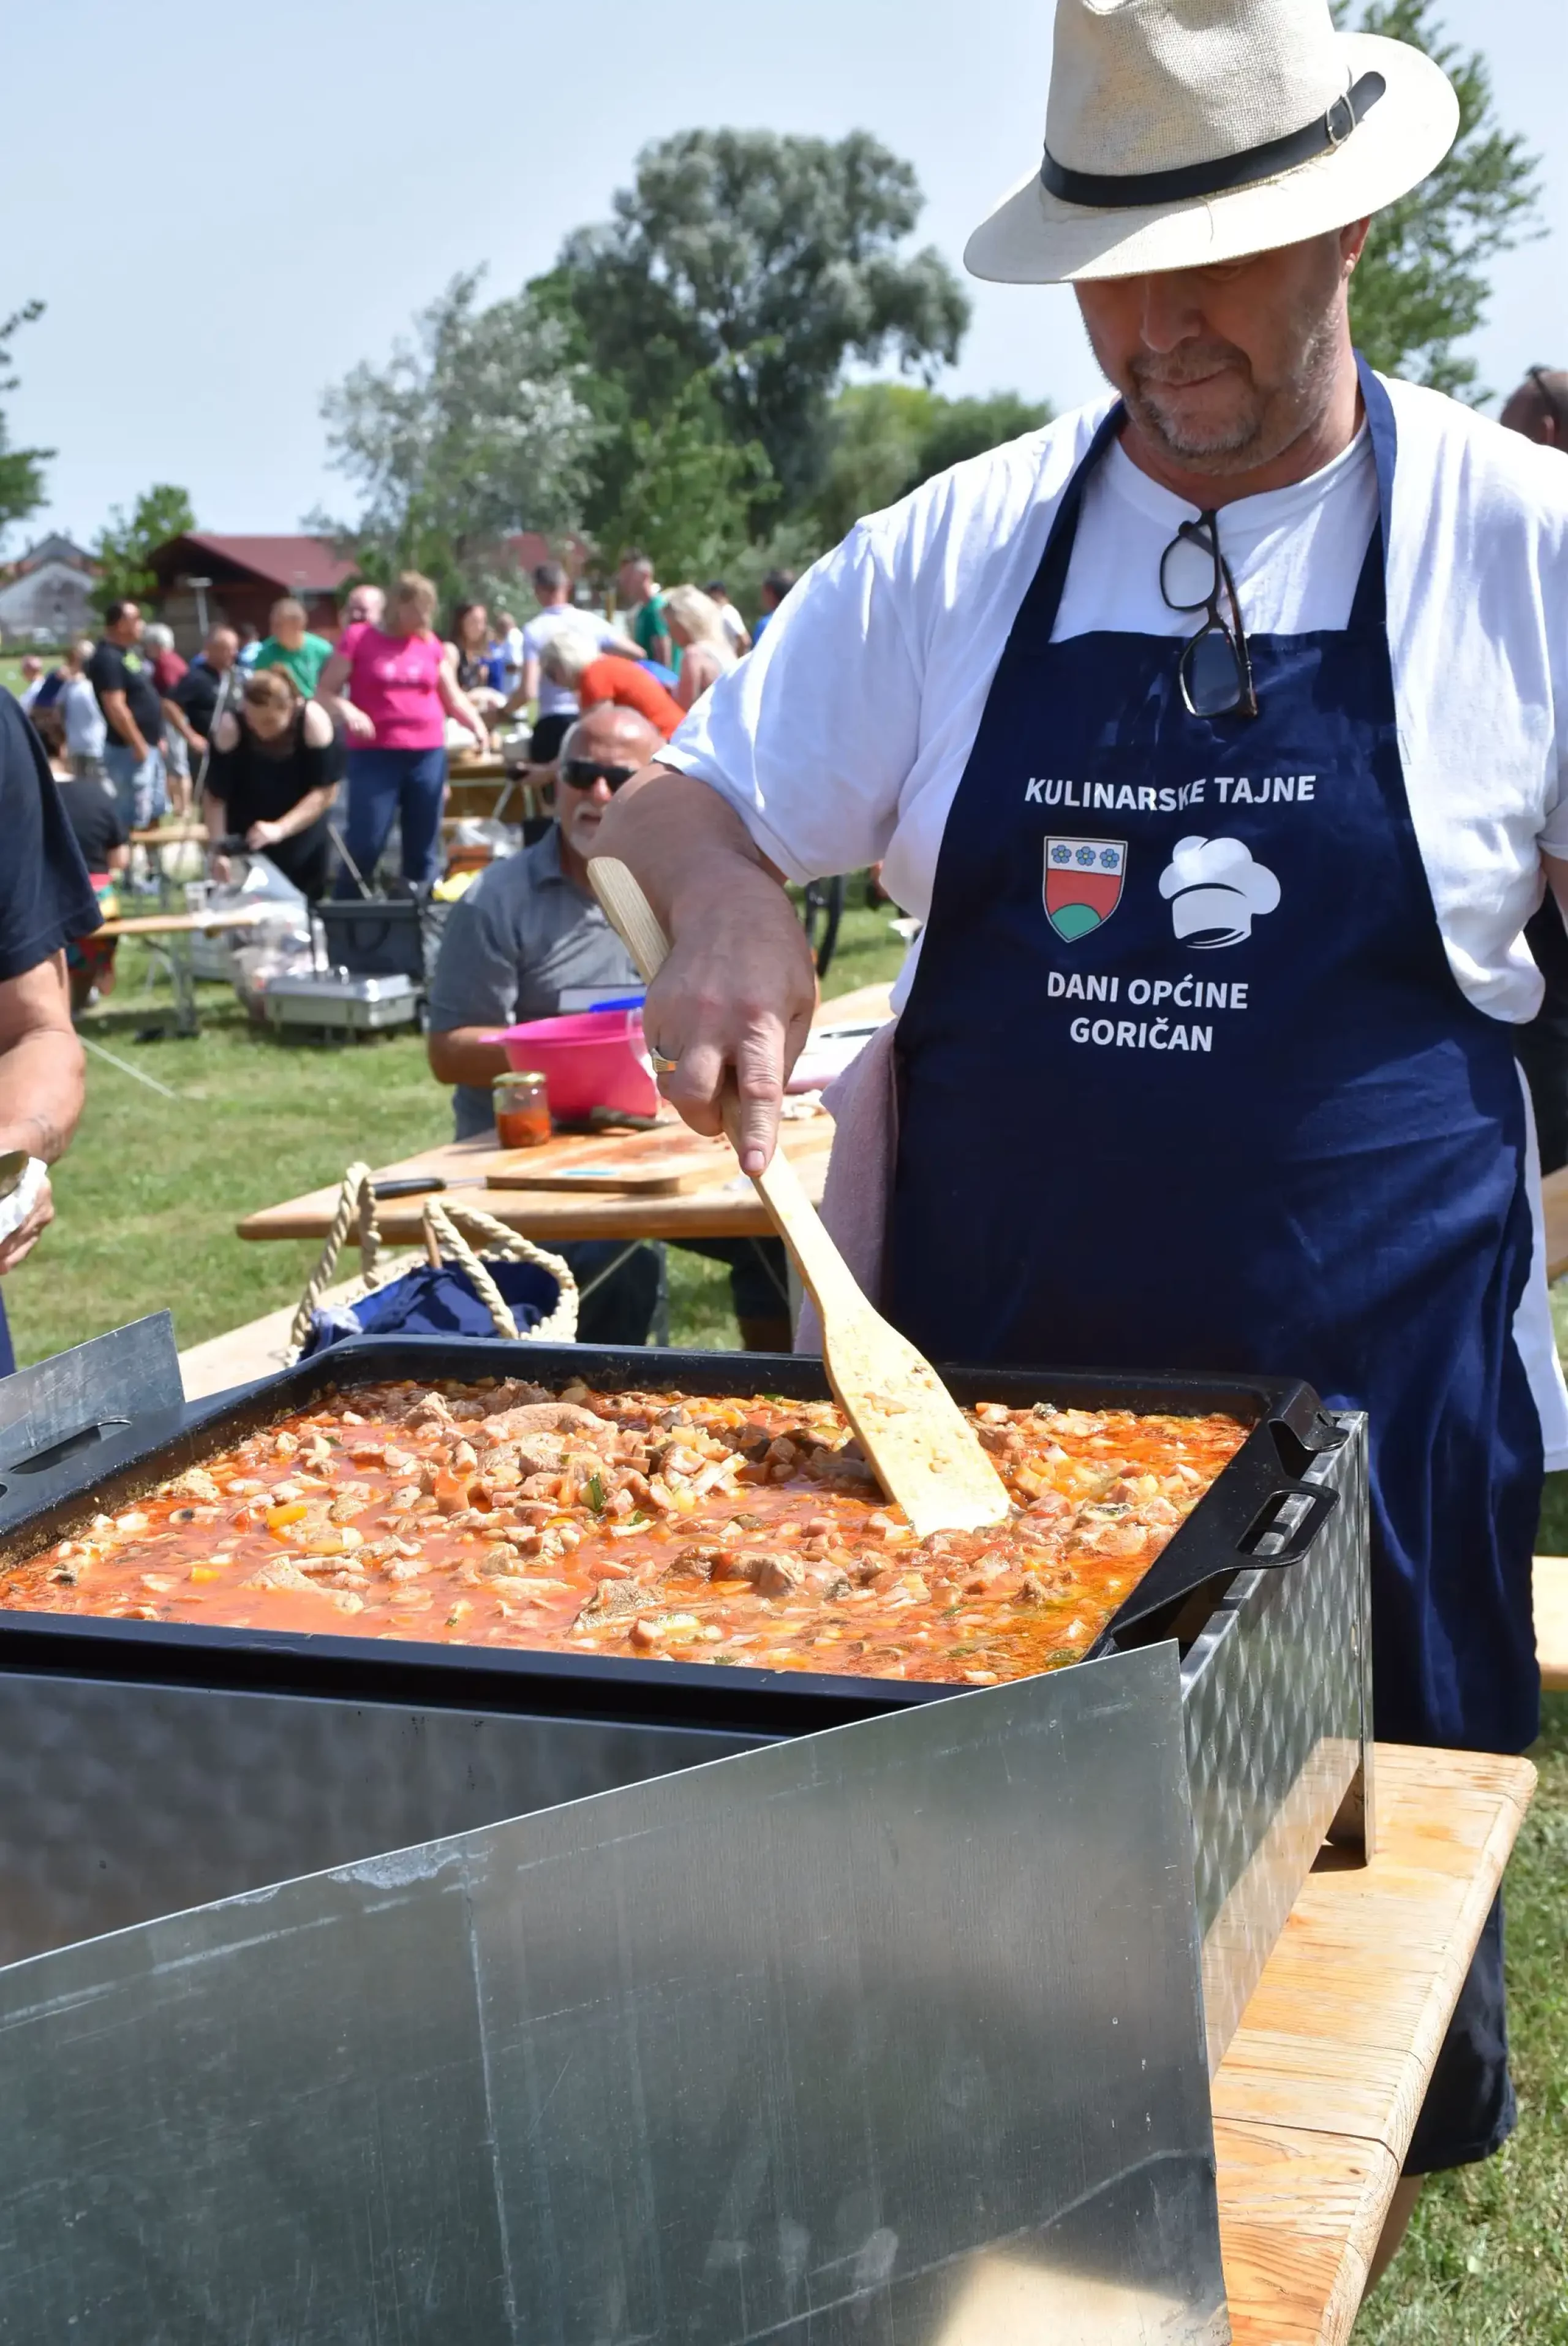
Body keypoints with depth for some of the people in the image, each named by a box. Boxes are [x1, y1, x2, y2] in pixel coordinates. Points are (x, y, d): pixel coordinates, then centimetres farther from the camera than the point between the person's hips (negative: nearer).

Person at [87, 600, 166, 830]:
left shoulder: (133, 651, 13)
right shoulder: (108, 658, -18)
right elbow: (115, 707, -23)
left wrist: (158, 738, 19)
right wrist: (138, 745, -21)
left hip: (150, 744, 10)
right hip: (129, 748, -10)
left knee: (153, 811, 18)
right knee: (135, 817, -8)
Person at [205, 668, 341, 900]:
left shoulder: (313, 720, -23)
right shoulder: (230, 726, -23)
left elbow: (325, 791, -21)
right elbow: (216, 797, -21)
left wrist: (280, 829, -32)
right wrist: (219, 850, -33)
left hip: (304, 843, 1)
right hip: (245, 842, -1)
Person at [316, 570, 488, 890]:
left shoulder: (430, 642, 10)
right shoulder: (358, 637, -1)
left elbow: (453, 697, 17)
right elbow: (326, 692, 0)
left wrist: (477, 724, -1)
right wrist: (347, 711, -21)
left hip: (428, 755, 4)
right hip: (375, 755, -4)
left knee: (423, 848, 7)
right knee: (364, 844, -7)